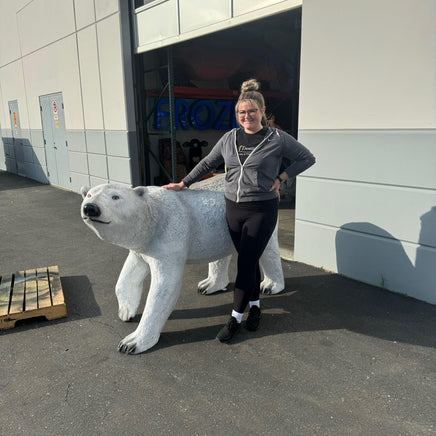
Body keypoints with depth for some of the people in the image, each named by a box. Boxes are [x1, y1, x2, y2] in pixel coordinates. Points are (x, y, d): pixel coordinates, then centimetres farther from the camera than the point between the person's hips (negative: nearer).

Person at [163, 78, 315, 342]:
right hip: (233, 209, 4)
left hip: (262, 210, -4)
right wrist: (184, 184, 15)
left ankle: (236, 318, 10)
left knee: (246, 264, -3)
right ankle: (255, 307, 32)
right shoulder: (230, 138, 7)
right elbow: (208, 164, 16)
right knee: (249, 261, 13)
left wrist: (281, 177, -4)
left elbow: (307, 158, 5)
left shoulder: (277, 139, -5)